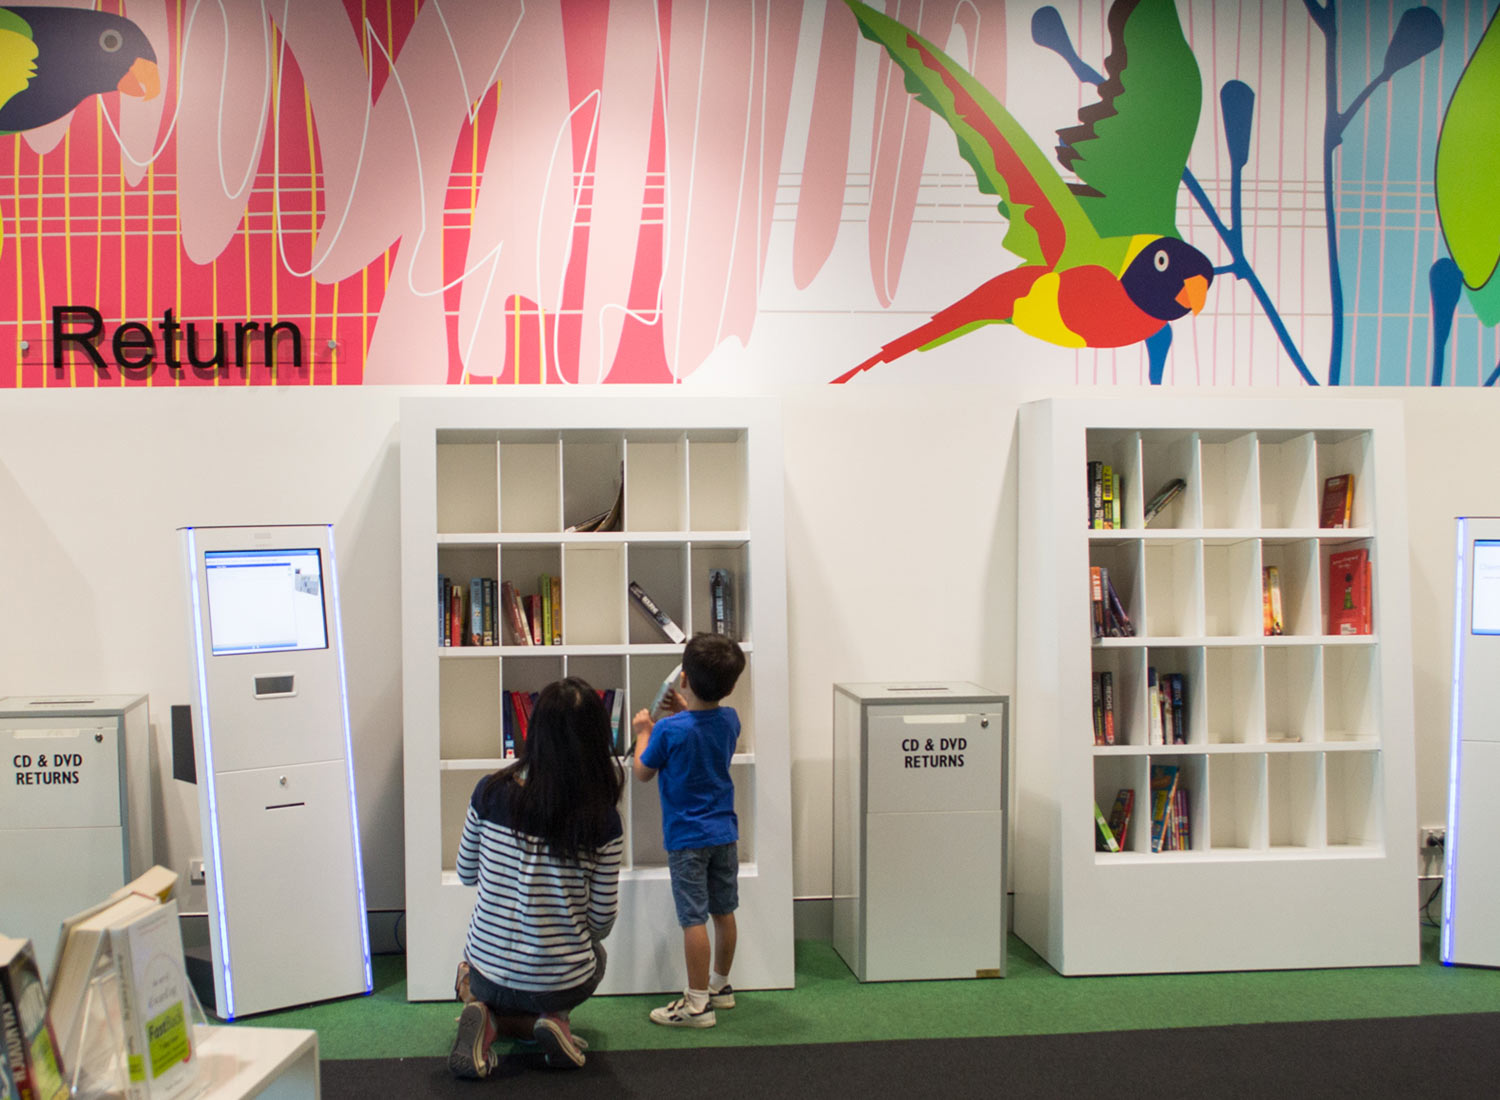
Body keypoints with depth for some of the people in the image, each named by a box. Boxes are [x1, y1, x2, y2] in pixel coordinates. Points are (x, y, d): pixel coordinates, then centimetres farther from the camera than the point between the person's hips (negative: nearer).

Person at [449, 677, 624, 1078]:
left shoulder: (491, 792, -13)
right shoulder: (603, 819, -17)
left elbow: (466, 874, 3)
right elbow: (602, 919, -8)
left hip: (489, 973, 1)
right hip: (562, 982, -1)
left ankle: (487, 1020, 2)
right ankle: (549, 1023, 5)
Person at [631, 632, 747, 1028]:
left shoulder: (670, 730, -19)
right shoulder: (730, 719, -2)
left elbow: (642, 772, -4)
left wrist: (643, 732, 9)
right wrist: (686, 712, 19)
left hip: (687, 837, -6)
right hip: (724, 832, 6)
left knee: (694, 920, -2)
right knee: (724, 912, 15)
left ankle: (697, 1003, 4)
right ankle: (720, 986, 30)